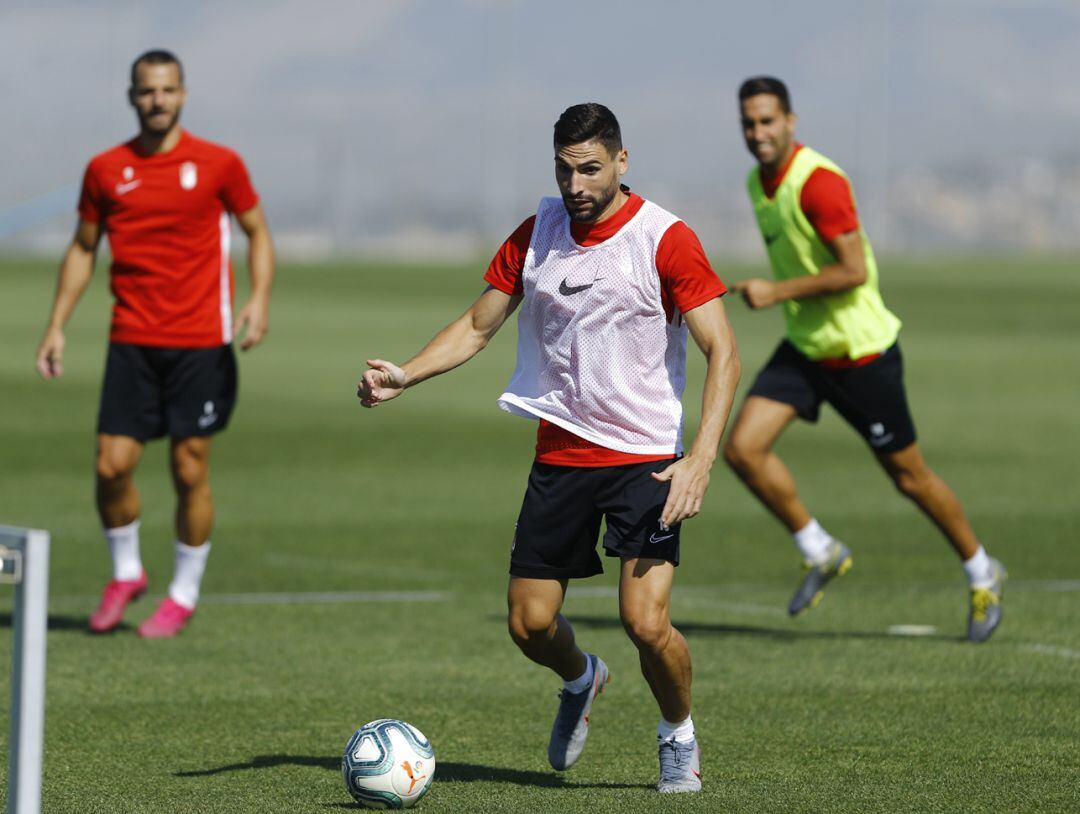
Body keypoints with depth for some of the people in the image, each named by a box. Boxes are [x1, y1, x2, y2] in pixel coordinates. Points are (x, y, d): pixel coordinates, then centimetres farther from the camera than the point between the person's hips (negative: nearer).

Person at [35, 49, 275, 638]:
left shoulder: (218, 164, -1)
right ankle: (125, 573, 19)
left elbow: (258, 233, 8)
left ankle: (184, 595, 15)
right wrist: (56, 326, 9)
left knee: (190, 470, -1)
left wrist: (259, 298, -9)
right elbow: (83, 249, 15)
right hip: (131, 341, 2)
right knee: (112, 464, -6)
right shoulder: (105, 170, 5)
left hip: (201, 342, -2)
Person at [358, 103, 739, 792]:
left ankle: (679, 736, 12)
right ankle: (583, 681, 40)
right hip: (560, 454, 5)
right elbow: (478, 325, 13)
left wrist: (700, 459, -25)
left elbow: (723, 354, -13)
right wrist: (404, 375, -4)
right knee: (529, 624, 4)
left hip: (645, 458, -5)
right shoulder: (537, 234, 5)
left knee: (646, 622, -18)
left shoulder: (666, 239, -11)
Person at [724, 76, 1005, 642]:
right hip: (803, 347, 7)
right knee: (743, 448, -9)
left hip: (859, 351, -7)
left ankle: (982, 574, 25)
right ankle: (820, 553, 8)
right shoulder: (759, 182, 5)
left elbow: (854, 271, -26)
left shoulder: (818, 181, -22)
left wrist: (776, 293, -24)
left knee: (908, 475, 4)